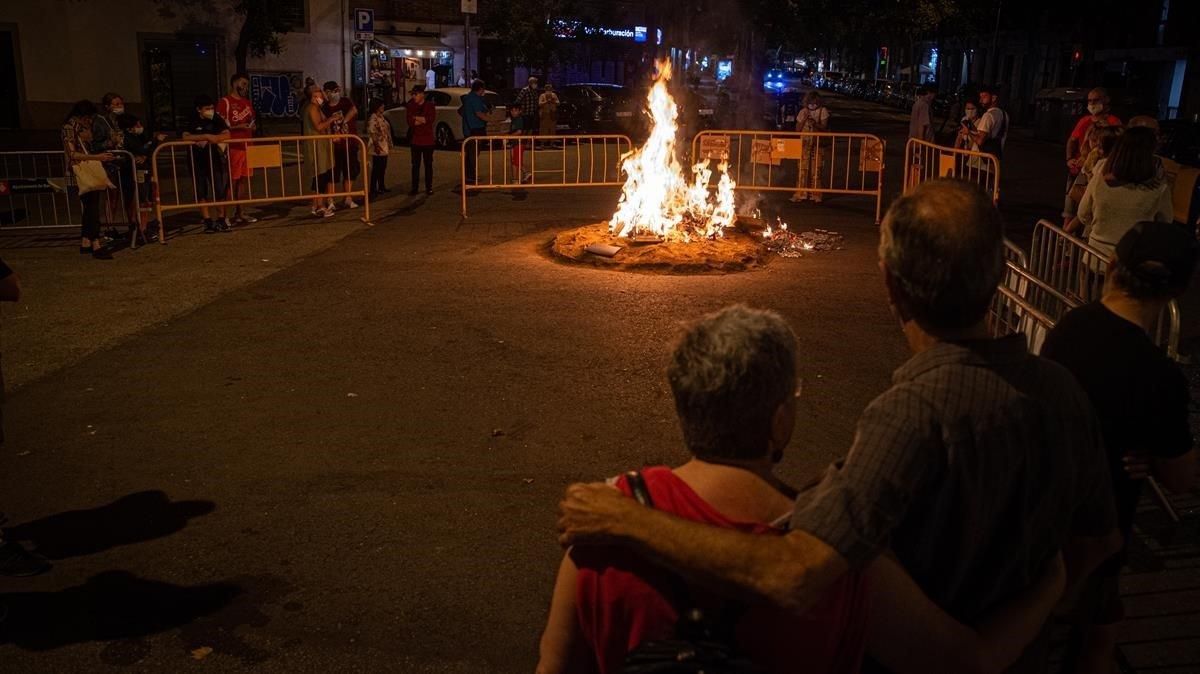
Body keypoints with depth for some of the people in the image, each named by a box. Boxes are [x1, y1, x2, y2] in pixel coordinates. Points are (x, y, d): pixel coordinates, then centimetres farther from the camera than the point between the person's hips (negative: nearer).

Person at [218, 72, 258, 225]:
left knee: (245, 179, 9)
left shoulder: (247, 102, 19)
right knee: (232, 181, -7)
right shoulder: (224, 102, -5)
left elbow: (253, 120, 29)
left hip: (247, 146, 7)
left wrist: (254, 125, 6)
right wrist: (239, 127, -19)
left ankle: (240, 212, 16)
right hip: (233, 147, -7)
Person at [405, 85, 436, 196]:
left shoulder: (430, 105, 0)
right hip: (415, 140, 1)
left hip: (428, 140, -1)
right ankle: (414, 188, 6)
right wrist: (423, 120, -14)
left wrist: (416, 118, -10)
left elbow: (431, 119, -15)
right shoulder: (411, 106, 5)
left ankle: (429, 187, 12)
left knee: (428, 164, 5)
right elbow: (410, 121, -8)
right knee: (415, 165, 3)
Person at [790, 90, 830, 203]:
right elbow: (797, 129, 5)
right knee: (803, 169, -2)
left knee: (816, 170, -3)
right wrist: (804, 119, -11)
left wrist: (815, 123, -22)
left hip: (817, 144, -1)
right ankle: (800, 194, 1)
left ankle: (815, 195, 2)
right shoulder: (803, 111, 6)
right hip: (804, 144, 1)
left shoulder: (823, 111, 0)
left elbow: (824, 128, -5)